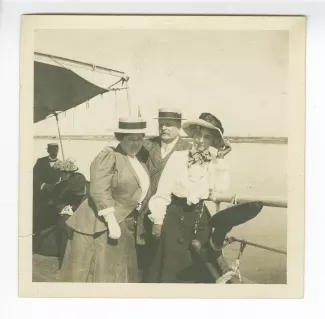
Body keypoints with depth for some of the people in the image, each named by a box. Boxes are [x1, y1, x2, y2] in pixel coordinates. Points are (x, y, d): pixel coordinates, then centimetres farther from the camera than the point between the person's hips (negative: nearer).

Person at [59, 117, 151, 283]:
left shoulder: (140, 161, 12)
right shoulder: (108, 156, -13)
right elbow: (99, 191, -23)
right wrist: (112, 221, -27)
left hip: (127, 226, 8)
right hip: (102, 224, -8)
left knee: (116, 273, 16)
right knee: (99, 271, 0)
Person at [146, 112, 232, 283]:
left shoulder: (215, 163, 1)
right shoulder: (178, 157, -8)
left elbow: (221, 187, -12)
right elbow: (163, 190, -6)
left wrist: (219, 159, -10)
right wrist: (158, 219, -6)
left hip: (200, 218, 3)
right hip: (176, 216, -3)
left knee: (196, 267, 14)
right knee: (170, 264, 5)